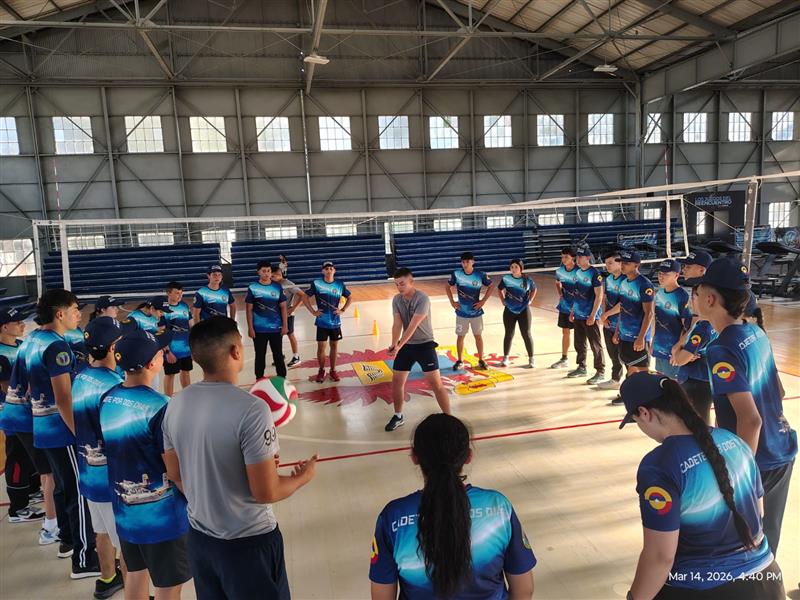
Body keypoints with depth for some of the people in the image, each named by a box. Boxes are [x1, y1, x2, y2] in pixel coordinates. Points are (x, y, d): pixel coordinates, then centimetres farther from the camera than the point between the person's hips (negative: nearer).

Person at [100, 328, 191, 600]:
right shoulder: (159, 407, -25)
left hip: (125, 511, 7)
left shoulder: (107, 399, -3)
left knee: (135, 574, 26)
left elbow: (117, 451, 9)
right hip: (162, 515, -7)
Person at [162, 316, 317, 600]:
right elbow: (266, 492, -22)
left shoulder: (175, 405, -7)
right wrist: (304, 476, -4)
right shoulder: (251, 409, -27)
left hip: (199, 537, 6)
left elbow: (176, 475, 5)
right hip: (247, 542, -6)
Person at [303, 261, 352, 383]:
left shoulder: (340, 284, -1)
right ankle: (321, 371, 20)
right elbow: (305, 297, 0)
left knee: (334, 346, 11)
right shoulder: (316, 284, -7)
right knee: (321, 347, 1)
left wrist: (342, 310, 0)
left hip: (335, 322, 2)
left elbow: (349, 298, 12)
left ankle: (333, 370, 25)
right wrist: (313, 311, -6)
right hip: (322, 322, -2)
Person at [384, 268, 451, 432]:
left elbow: (412, 326, -27)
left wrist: (398, 346, -32)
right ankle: (398, 417, 27)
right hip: (406, 345, 6)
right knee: (396, 381, 9)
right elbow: (397, 324, -10)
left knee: (436, 383, -7)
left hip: (424, 345, -6)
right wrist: (393, 345, -26)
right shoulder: (396, 300, -3)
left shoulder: (422, 299, -22)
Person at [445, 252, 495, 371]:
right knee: (460, 336, 7)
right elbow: (447, 287, 6)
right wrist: (452, 302, 0)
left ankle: (481, 360, 22)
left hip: (476, 311, 0)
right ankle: (460, 361, 20)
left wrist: (483, 301, -5)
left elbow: (491, 286, 2)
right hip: (461, 312, 0)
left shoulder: (480, 275, -10)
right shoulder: (456, 274, -9)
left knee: (478, 335, 9)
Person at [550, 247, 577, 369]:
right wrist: (560, 294, 6)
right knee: (565, 332, 15)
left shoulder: (579, 271, -18)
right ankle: (564, 359, 27)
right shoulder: (560, 270, 0)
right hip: (564, 306, 6)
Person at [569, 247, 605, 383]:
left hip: (590, 317, -7)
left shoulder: (594, 273, -12)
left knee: (595, 345, -1)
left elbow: (599, 296, -14)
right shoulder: (577, 272, 9)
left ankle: (600, 372, 7)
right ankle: (581, 368, 30)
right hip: (578, 316, 7)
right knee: (579, 344, 16)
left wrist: (593, 315, -17)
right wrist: (572, 311, 16)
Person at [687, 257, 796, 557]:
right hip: (783, 451, 8)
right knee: (766, 536, 23)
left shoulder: (722, 351, -25)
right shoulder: (756, 332, 1)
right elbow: (779, 391, 13)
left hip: (757, 462, -8)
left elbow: (750, 420, -29)